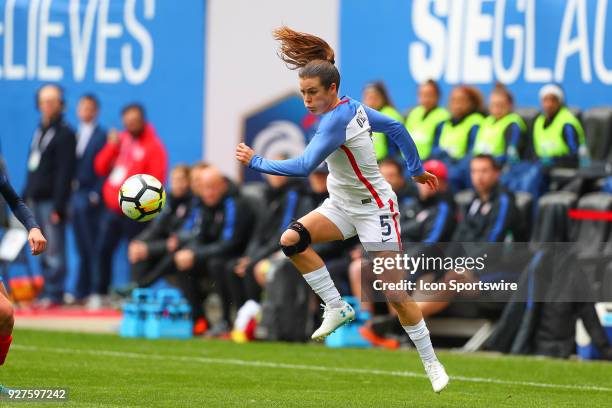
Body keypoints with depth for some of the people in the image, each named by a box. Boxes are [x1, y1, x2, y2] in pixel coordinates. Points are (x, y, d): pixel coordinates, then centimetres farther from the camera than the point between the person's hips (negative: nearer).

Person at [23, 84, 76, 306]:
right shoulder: (40, 131, 19)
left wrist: (58, 206, -17)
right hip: (36, 201, 8)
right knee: (43, 251, 9)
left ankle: (54, 294, -6)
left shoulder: (65, 134, -7)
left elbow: (64, 173, -13)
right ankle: (47, 292, 14)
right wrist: (25, 197, 18)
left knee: (54, 249, -7)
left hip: (51, 201, -8)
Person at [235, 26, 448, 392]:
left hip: (374, 208, -9)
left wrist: (257, 162, -21)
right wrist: (416, 168, 22)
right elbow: (395, 128, 12)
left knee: (394, 293, -5)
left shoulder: (336, 121, -26)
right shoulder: (352, 107, 0)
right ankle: (337, 308, -2)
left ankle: (431, 362, 9)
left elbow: (304, 167, -31)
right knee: (291, 240, -12)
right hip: (343, 204, 9)